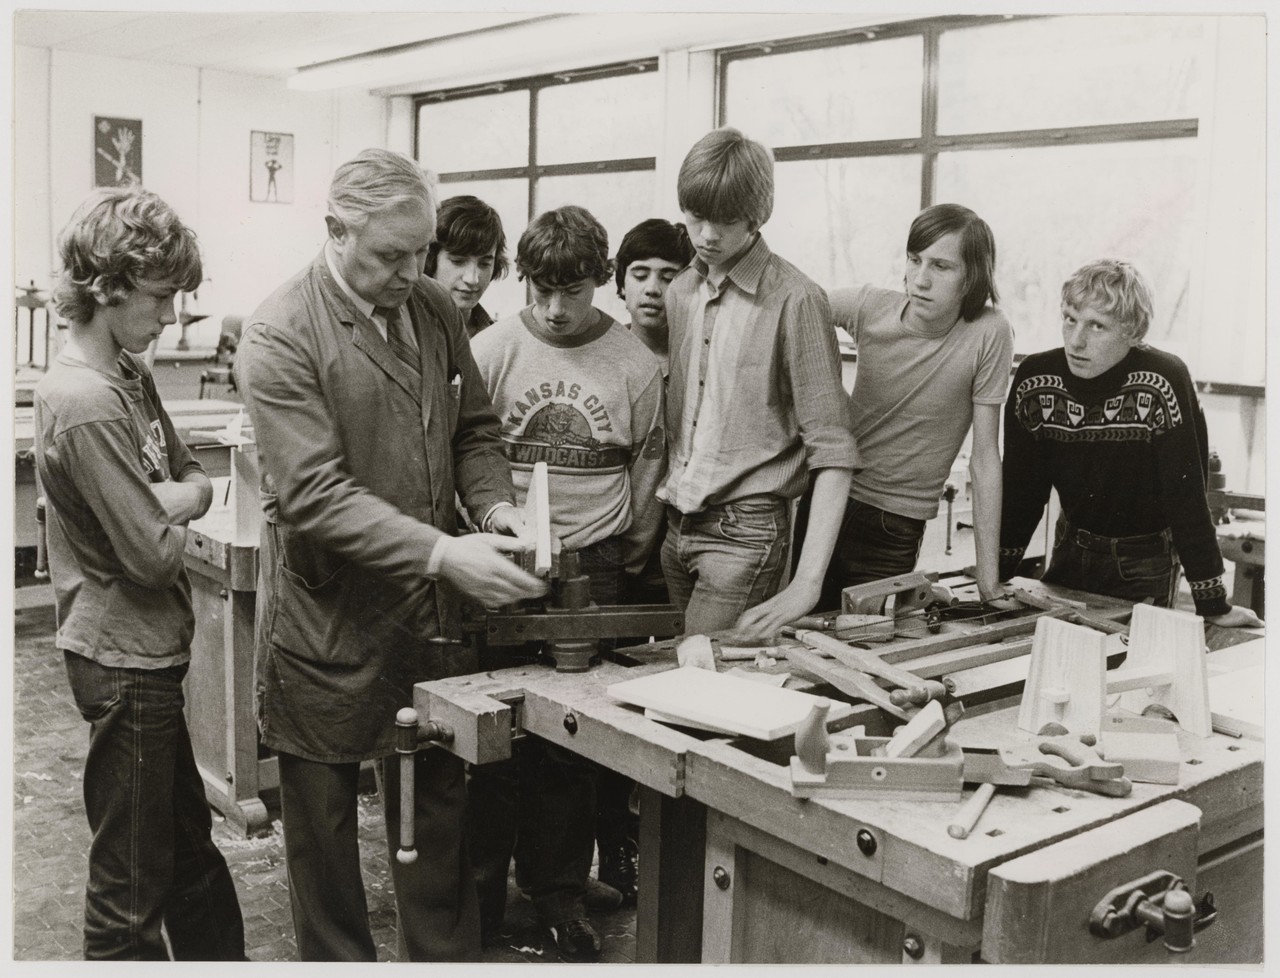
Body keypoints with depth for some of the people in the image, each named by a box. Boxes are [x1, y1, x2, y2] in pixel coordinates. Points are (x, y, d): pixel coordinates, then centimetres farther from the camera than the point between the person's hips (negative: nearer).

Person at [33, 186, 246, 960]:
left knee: (191, 846, 22)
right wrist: (176, 516, -2)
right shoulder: (86, 405, -22)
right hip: (125, 661, -10)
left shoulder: (132, 376, 7)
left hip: (151, 652, 10)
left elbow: (199, 482, 10)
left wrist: (166, 503, -11)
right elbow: (153, 554, -22)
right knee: (132, 883, 6)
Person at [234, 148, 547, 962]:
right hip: (328, 621, -5)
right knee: (324, 820, 14)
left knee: (439, 809, 16)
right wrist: (441, 553, -29)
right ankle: (338, 959, 34)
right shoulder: (280, 335, -16)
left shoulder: (436, 309, 4)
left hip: (431, 616, 5)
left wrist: (495, 505, -7)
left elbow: (473, 429, 13)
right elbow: (314, 493, -22)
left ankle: (447, 959, 34)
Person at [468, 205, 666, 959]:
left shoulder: (636, 366, -1)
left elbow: (647, 470, 8)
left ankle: (560, 897, 21)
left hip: (592, 568, 0)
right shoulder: (491, 351, -2)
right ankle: (482, 889, 23)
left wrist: (627, 558, 8)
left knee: (571, 745, 6)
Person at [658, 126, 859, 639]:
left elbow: (832, 450, -14)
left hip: (745, 532, -6)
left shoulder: (793, 299, -11)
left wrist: (806, 585, -21)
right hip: (676, 527, 6)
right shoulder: (679, 293, 9)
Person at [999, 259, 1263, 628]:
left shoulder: (1163, 382, -26)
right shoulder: (1035, 377, -13)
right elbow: (1023, 486, -4)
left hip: (1146, 560, -4)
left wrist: (1212, 604, -23)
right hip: (1071, 550, 4)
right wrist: (995, 574, -4)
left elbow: (1187, 493, -25)